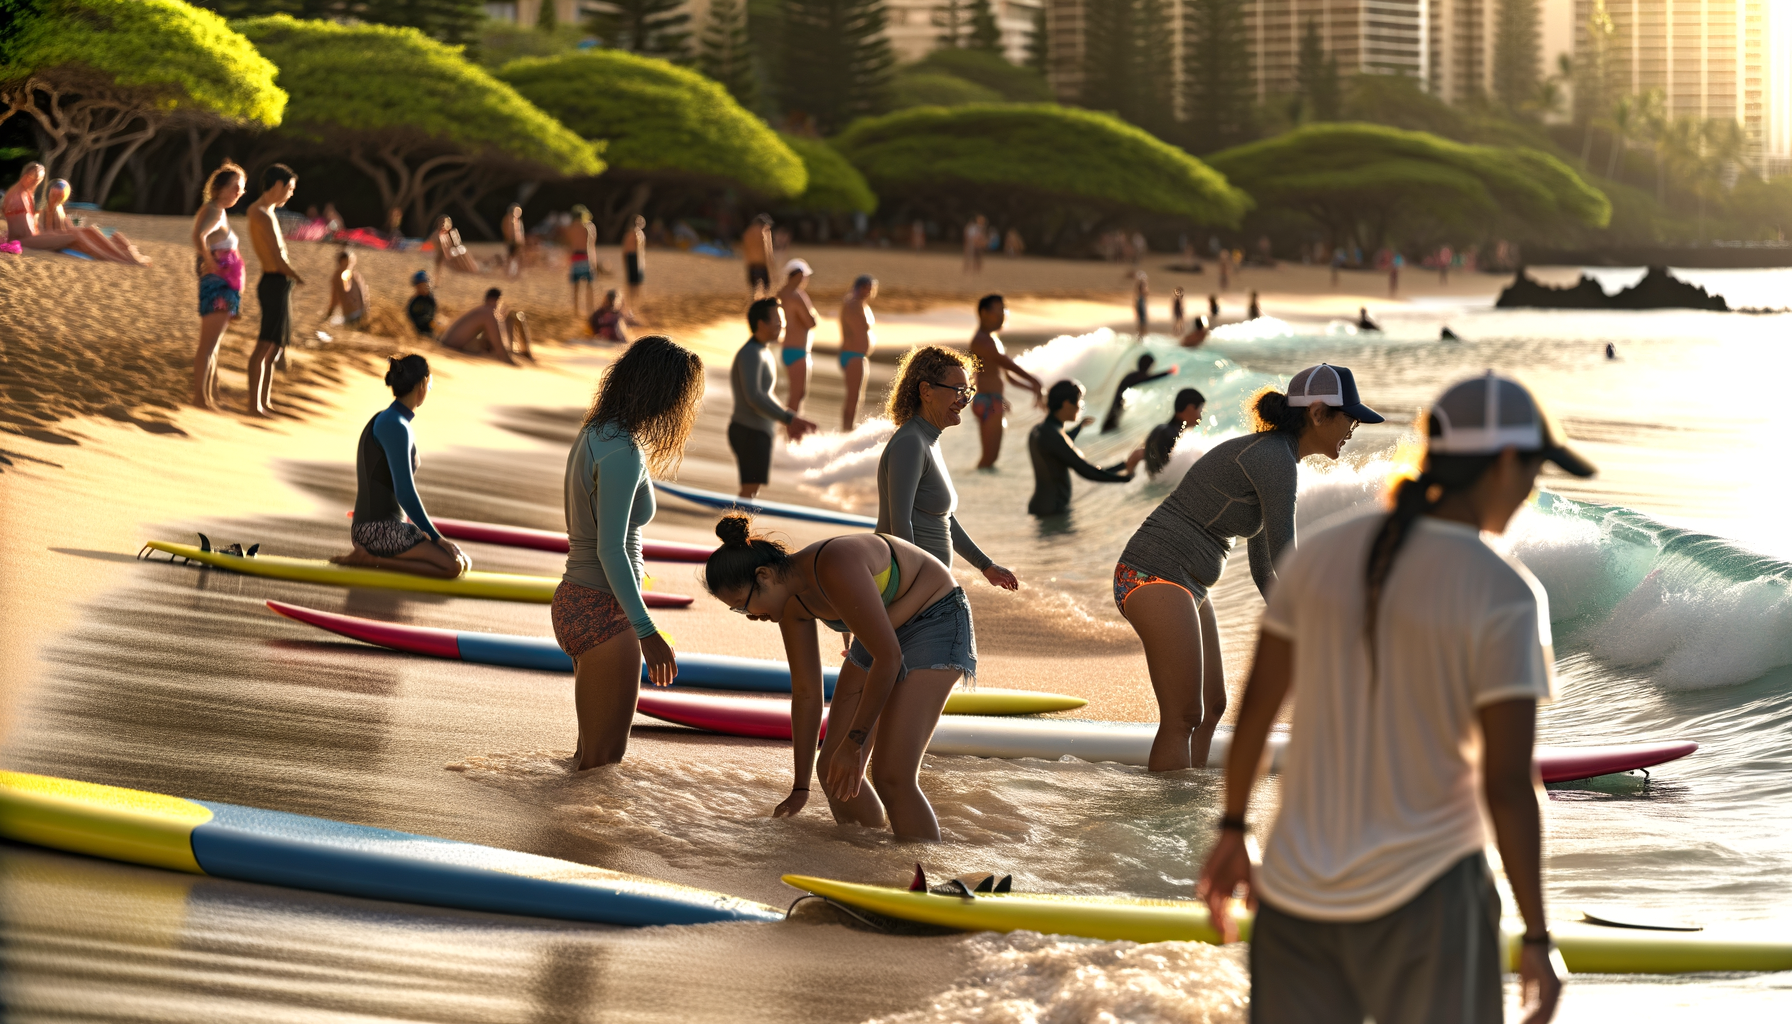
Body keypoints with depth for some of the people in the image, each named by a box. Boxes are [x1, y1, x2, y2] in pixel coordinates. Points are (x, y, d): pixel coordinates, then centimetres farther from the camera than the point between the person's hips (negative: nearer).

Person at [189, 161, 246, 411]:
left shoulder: (219, 212, 15)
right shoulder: (214, 212, -15)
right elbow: (198, 237, -34)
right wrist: (209, 262, -23)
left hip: (225, 285, 10)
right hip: (217, 284, -10)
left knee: (212, 344, 15)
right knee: (208, 344, -8)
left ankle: (209, 394, 22)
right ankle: (200, 396, -6)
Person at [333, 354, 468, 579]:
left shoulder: (385, 421, 16)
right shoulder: (395, 427, -15)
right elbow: (405, 493, -19)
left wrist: (432, 534, 21)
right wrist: (436, 537, -12)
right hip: (378, 530, -10)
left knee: (463, 561, 5)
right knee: (453, 566, -22)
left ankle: (372, 555, 4)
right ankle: (367, 559, -13)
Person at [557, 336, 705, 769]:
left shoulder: (593, 436, 8)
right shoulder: (622, 453, -20)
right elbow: (610, 550, -26)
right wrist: (647, 632, -28)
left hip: (575, 601, 10)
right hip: (603, 614, -10)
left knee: (591, 750, 19)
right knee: (605, 760, -2)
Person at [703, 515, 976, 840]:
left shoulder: (835, 568, -33)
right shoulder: (791, 601, -6)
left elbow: (888, 657, -30)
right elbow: (806, 692, 2)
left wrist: (854, 743, -24)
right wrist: (800, 788, 6)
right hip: (887, 630, 9)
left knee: (891, 778, -20)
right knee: (833, 770, 4)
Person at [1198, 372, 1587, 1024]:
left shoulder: (1324, 551, 1)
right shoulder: (1504, 595, -14)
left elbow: (1256, 703, 6)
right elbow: (1507, 783, -16)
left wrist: (1231, 832, 19)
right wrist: (1537, 939, -9)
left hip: (1297, 893, 5)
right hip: (1424, 897, -5)